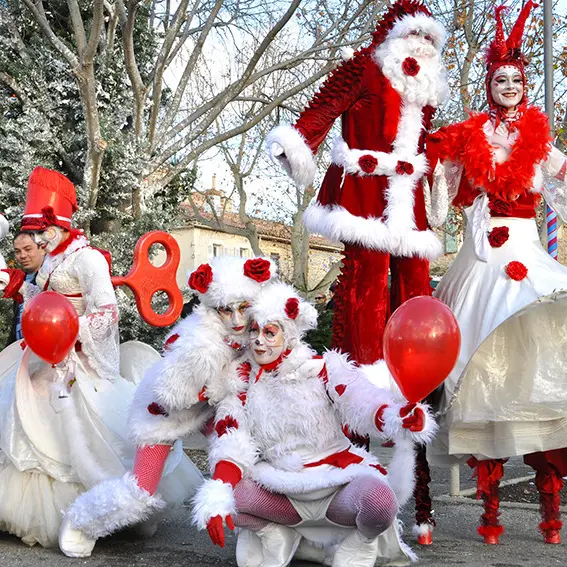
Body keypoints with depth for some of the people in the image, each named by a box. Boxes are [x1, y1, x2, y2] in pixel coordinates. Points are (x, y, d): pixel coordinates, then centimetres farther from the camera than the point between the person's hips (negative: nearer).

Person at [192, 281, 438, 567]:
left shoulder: (323, 369, -4)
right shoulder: (241, 383, 3)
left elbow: (363, 401, -21)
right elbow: (230, 448, -6)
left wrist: (400, 417, -45)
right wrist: (215, 500, -25)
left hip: (339, 482, -2)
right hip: (281, 490, 2)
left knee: (378, 500, -35)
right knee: (229, 494, -25)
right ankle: (277, 535, 5)